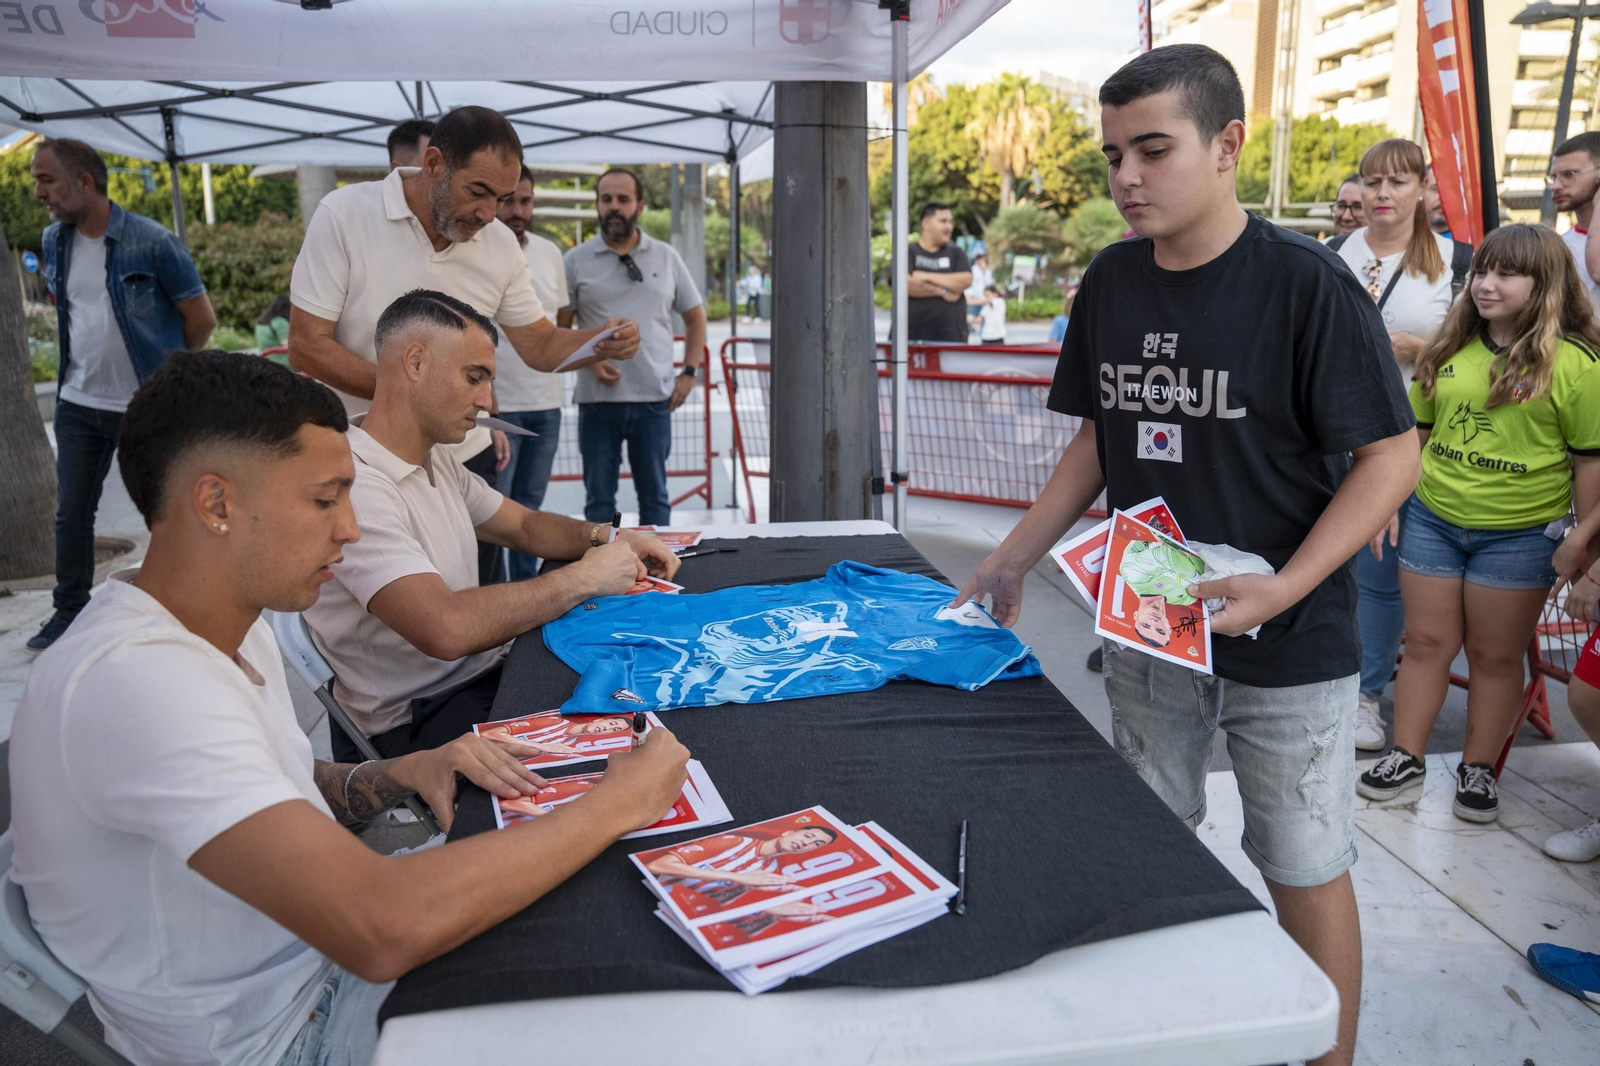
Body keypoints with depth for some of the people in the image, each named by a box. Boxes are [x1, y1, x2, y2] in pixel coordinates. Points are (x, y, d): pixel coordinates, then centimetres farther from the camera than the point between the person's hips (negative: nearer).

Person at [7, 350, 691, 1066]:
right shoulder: (130, 680, -32)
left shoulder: (230, 625, 0)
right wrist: (619, 805, -29)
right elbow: (384, 932, -40)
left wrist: (405, 773, -9)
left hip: (325, 945, 8)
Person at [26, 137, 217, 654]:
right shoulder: (53, 240, 5)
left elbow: (201, 319, -8)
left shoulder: (153, 242, -14)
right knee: (71, 512, 10)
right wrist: (87, 361, 17)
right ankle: (69, 611, 25)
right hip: (78, 404, 6)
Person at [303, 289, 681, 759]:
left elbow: (525, 525, 21)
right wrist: (585, 577, -22)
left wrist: (607, 538, -1)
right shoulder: (353, 483, -22)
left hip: (487, 666, 9)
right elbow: (446, 629, -33)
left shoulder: (435, 461, 10)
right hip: (419, 721, -9)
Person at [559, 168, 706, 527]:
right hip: (597, 399, -1)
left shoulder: (667, 257, 8)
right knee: (599, 497, 7)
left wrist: (689, 372, 3)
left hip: (654, 399, 1)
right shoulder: (576, 261, 4)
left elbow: (695, 317, 14)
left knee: (654, 494, 8)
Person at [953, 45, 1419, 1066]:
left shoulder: (1305, 282, -14)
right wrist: (1017, 556, 1)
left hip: (1286, 639, -5)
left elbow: (1391, 455, -12)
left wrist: (1284, 589, -24)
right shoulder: (1110, 283, 2)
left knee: (1305, 870, 8)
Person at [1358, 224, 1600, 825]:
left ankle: (1478, 769, 24)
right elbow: (1415, 431, 12)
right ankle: (1406, 758, 21)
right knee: (1426, 642, 10)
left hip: (1518, 534, -3)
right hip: (1431, 520, 4)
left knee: (1496, 655, 9)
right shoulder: (1450, 348, 6)